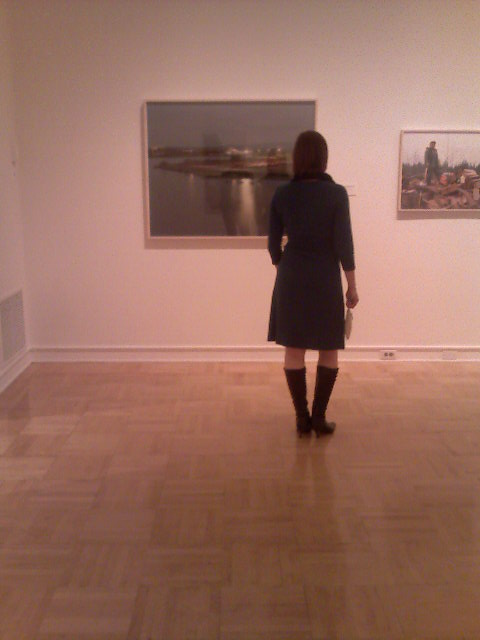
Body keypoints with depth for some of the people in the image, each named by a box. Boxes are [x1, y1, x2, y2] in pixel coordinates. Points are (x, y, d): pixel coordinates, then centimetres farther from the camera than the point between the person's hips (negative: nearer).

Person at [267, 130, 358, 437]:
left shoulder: (282, 194, 0)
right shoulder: (337, 193, -8)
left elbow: (274, 243, 4)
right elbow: (343, 243, -9)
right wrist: (352, 285, -1)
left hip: (291, 279, 2)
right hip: (325, 279, -2)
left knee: (294, 351, 8)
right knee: (329, 352, 11)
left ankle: (302, 418, 13)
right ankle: (319, 418, 11)